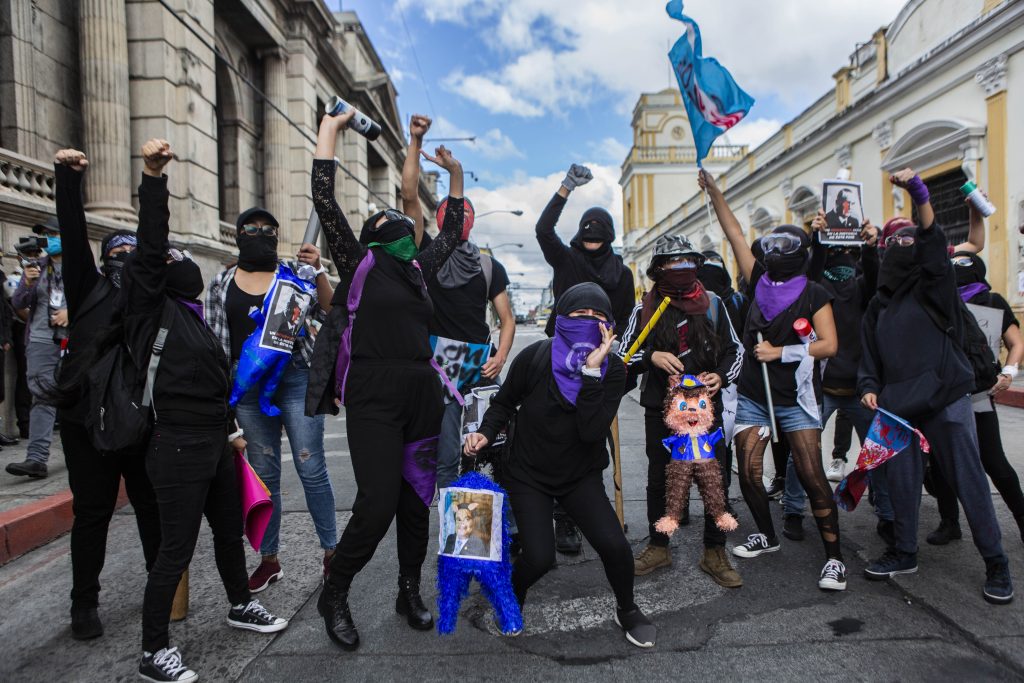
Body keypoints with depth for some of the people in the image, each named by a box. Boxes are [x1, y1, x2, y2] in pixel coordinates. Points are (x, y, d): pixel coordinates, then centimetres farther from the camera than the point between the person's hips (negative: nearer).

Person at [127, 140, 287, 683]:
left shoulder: (193, 315, 14)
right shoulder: (149, 306, -8)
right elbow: (149, 248, -22)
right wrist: (152, 178, -29)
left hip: (215, 440, 8)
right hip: (179, 446, -8)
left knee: (230, 529, 21)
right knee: (177, 548, 0)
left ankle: (240, 606, 41)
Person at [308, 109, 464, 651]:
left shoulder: (419, 268, 17)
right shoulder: (359, 261, 3)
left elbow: (452, 232, 30)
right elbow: (324, 200, -4)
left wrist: (455, 175, 28)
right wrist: (329, 131, 2)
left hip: (422, 393, 6)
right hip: (373, 396, -5)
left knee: (417, 498, 11)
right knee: (377, 503, -10)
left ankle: (409, 592, 29)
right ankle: (333, 595, 15)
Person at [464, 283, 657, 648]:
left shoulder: (613, 369, -11)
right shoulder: (535, 357, -15)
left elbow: (592, 432, -26)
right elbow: (503, 402, 2)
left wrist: (592, 371, -31)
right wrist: (486, 432, -16)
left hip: (582, 475, 1)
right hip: (528, 475, -1)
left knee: (614, 545, -18)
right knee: (539, 558, -17)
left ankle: (627, 610, 17)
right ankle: (512, 596, 22)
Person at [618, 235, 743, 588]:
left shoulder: (712, 303, 3)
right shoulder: (646, 308, 1)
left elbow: (734, 350, 10)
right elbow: (623, 354, 0)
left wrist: (722, 376, -9)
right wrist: (651, 356, -19)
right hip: (660, 408, 0)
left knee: (716, 478, 2)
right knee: (659, 478, 12)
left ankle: (714, 552, 21)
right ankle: (658, 548, 29)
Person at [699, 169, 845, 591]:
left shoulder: (814, 295, -1)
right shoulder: (759, 282, 7)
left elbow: (829, 344, -7)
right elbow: (734, 233, 6)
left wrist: (781, 352, -16)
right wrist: (713, 191, 3)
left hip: (796, 399, -3)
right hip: (752, 396, 4)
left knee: (811, 475, -6)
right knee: (748, 472, 4)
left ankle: (834, 556, 9)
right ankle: (767, 535, 28)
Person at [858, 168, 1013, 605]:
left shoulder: (934, 287, 2)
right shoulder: (878, 306, 15)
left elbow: (935, 244, -17)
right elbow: (870, 357, 16)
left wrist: (919, 194, -29)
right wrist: (869, 387, -2)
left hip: (946, 398, -4)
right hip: (897, 404, 5)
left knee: (968, 479, 0)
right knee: (901, 480, 8)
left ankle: (996, 564, 13)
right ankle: (904, 553, 23)